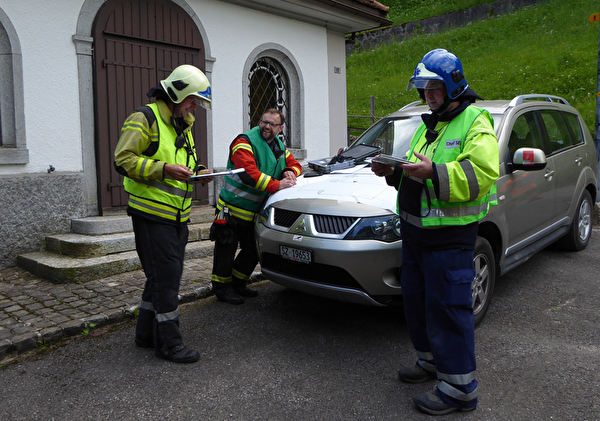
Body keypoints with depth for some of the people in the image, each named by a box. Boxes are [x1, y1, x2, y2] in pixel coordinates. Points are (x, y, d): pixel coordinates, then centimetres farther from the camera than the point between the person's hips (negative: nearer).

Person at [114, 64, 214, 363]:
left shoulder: (183, 126, 19)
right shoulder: (145, 119, -9)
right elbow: (123, 159, -17)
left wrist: (197, 171, 7)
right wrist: (164, 169, -25)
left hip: (178, 215, 9)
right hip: (152, 214, -9)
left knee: (163, 275, 14)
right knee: (165, 276, -7)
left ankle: (147, 333, 28)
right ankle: (169, 343, 4)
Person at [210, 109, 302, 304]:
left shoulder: (279, 146, 11)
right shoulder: (244, 142, -15)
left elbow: (294, 163, 20)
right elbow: (248, 173, -27)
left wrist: (290, 172, -6)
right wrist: (277, 185, -29)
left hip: (256, 213, 8)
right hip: (232, 209, -7)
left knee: (252, 251, 15)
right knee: (226, 252, 1)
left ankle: (237, 284, 33)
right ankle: (222, 288, 19)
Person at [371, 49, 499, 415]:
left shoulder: (475, 122, -7)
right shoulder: (427, 126, 20)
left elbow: (481, 173, -21)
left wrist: (433, 172, -30)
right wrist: (393, 172, 5)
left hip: (450, 234, -9)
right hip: (415, 230, 9)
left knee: (448, 307, -5)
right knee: (417, 300, 17)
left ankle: (459, 388, 9)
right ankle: (431, 361, 36)